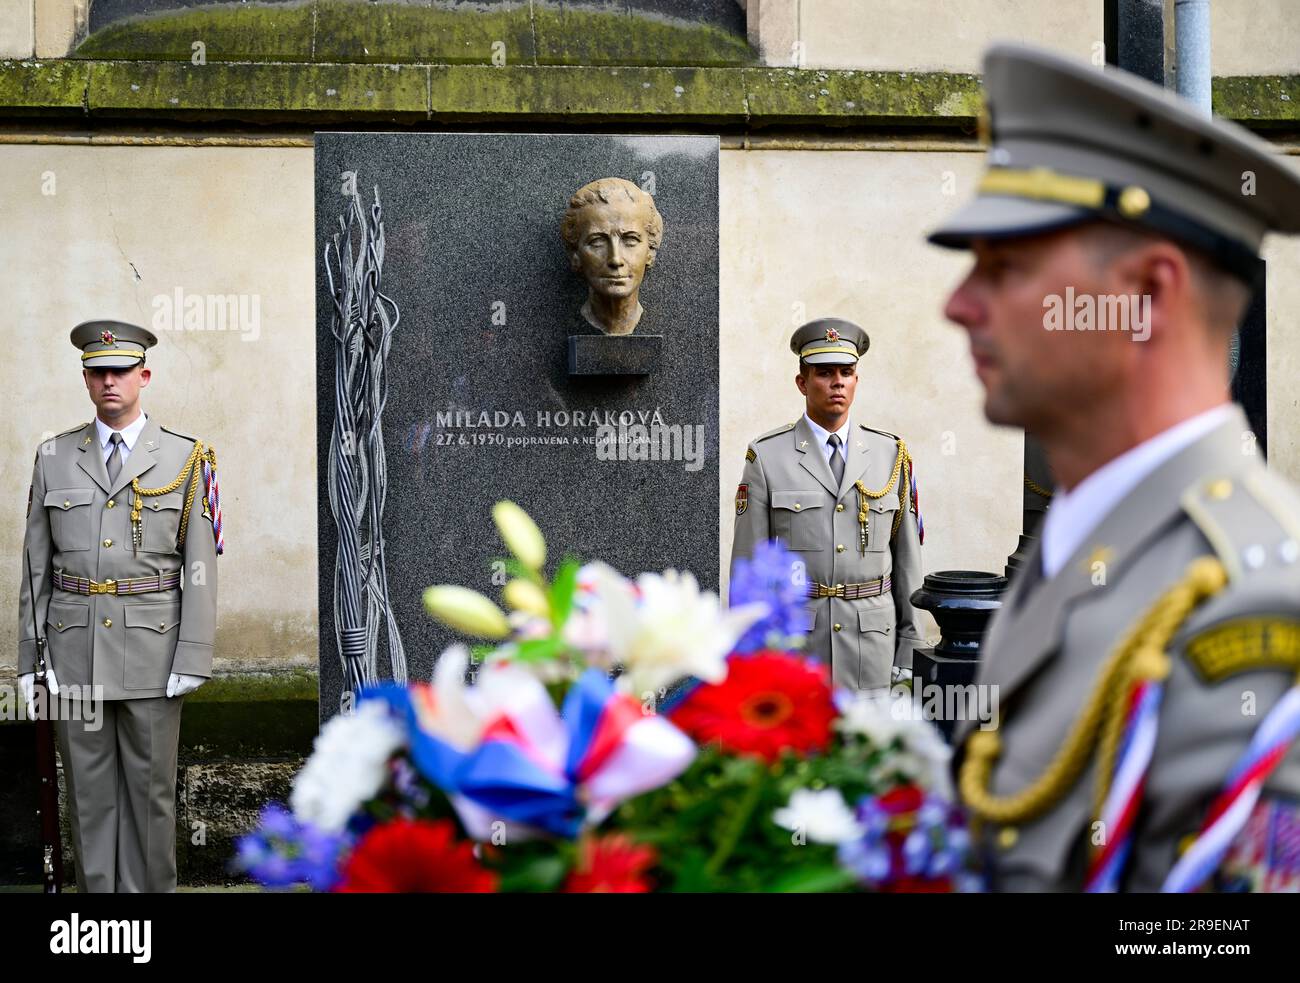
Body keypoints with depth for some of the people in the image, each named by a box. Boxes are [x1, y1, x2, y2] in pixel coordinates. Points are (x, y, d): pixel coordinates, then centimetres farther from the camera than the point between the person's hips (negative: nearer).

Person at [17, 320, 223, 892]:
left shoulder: (186, 458, 1)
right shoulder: (54, 458, 7)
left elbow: (200, 566, -2)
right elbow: (35, 564, 8)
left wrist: (193, 658, -9)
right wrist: (29, 655, 3)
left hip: (151, 648, -2)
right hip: (74, 649, 2)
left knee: (150, 786, 4)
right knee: (88, 785, 7)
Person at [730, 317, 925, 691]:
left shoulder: (891, 455, 6)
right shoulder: (766, 456, -1)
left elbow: (907, 555, 7)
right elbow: (748, 560, -1)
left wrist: (910, 646, 4)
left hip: (871, 638, 2)